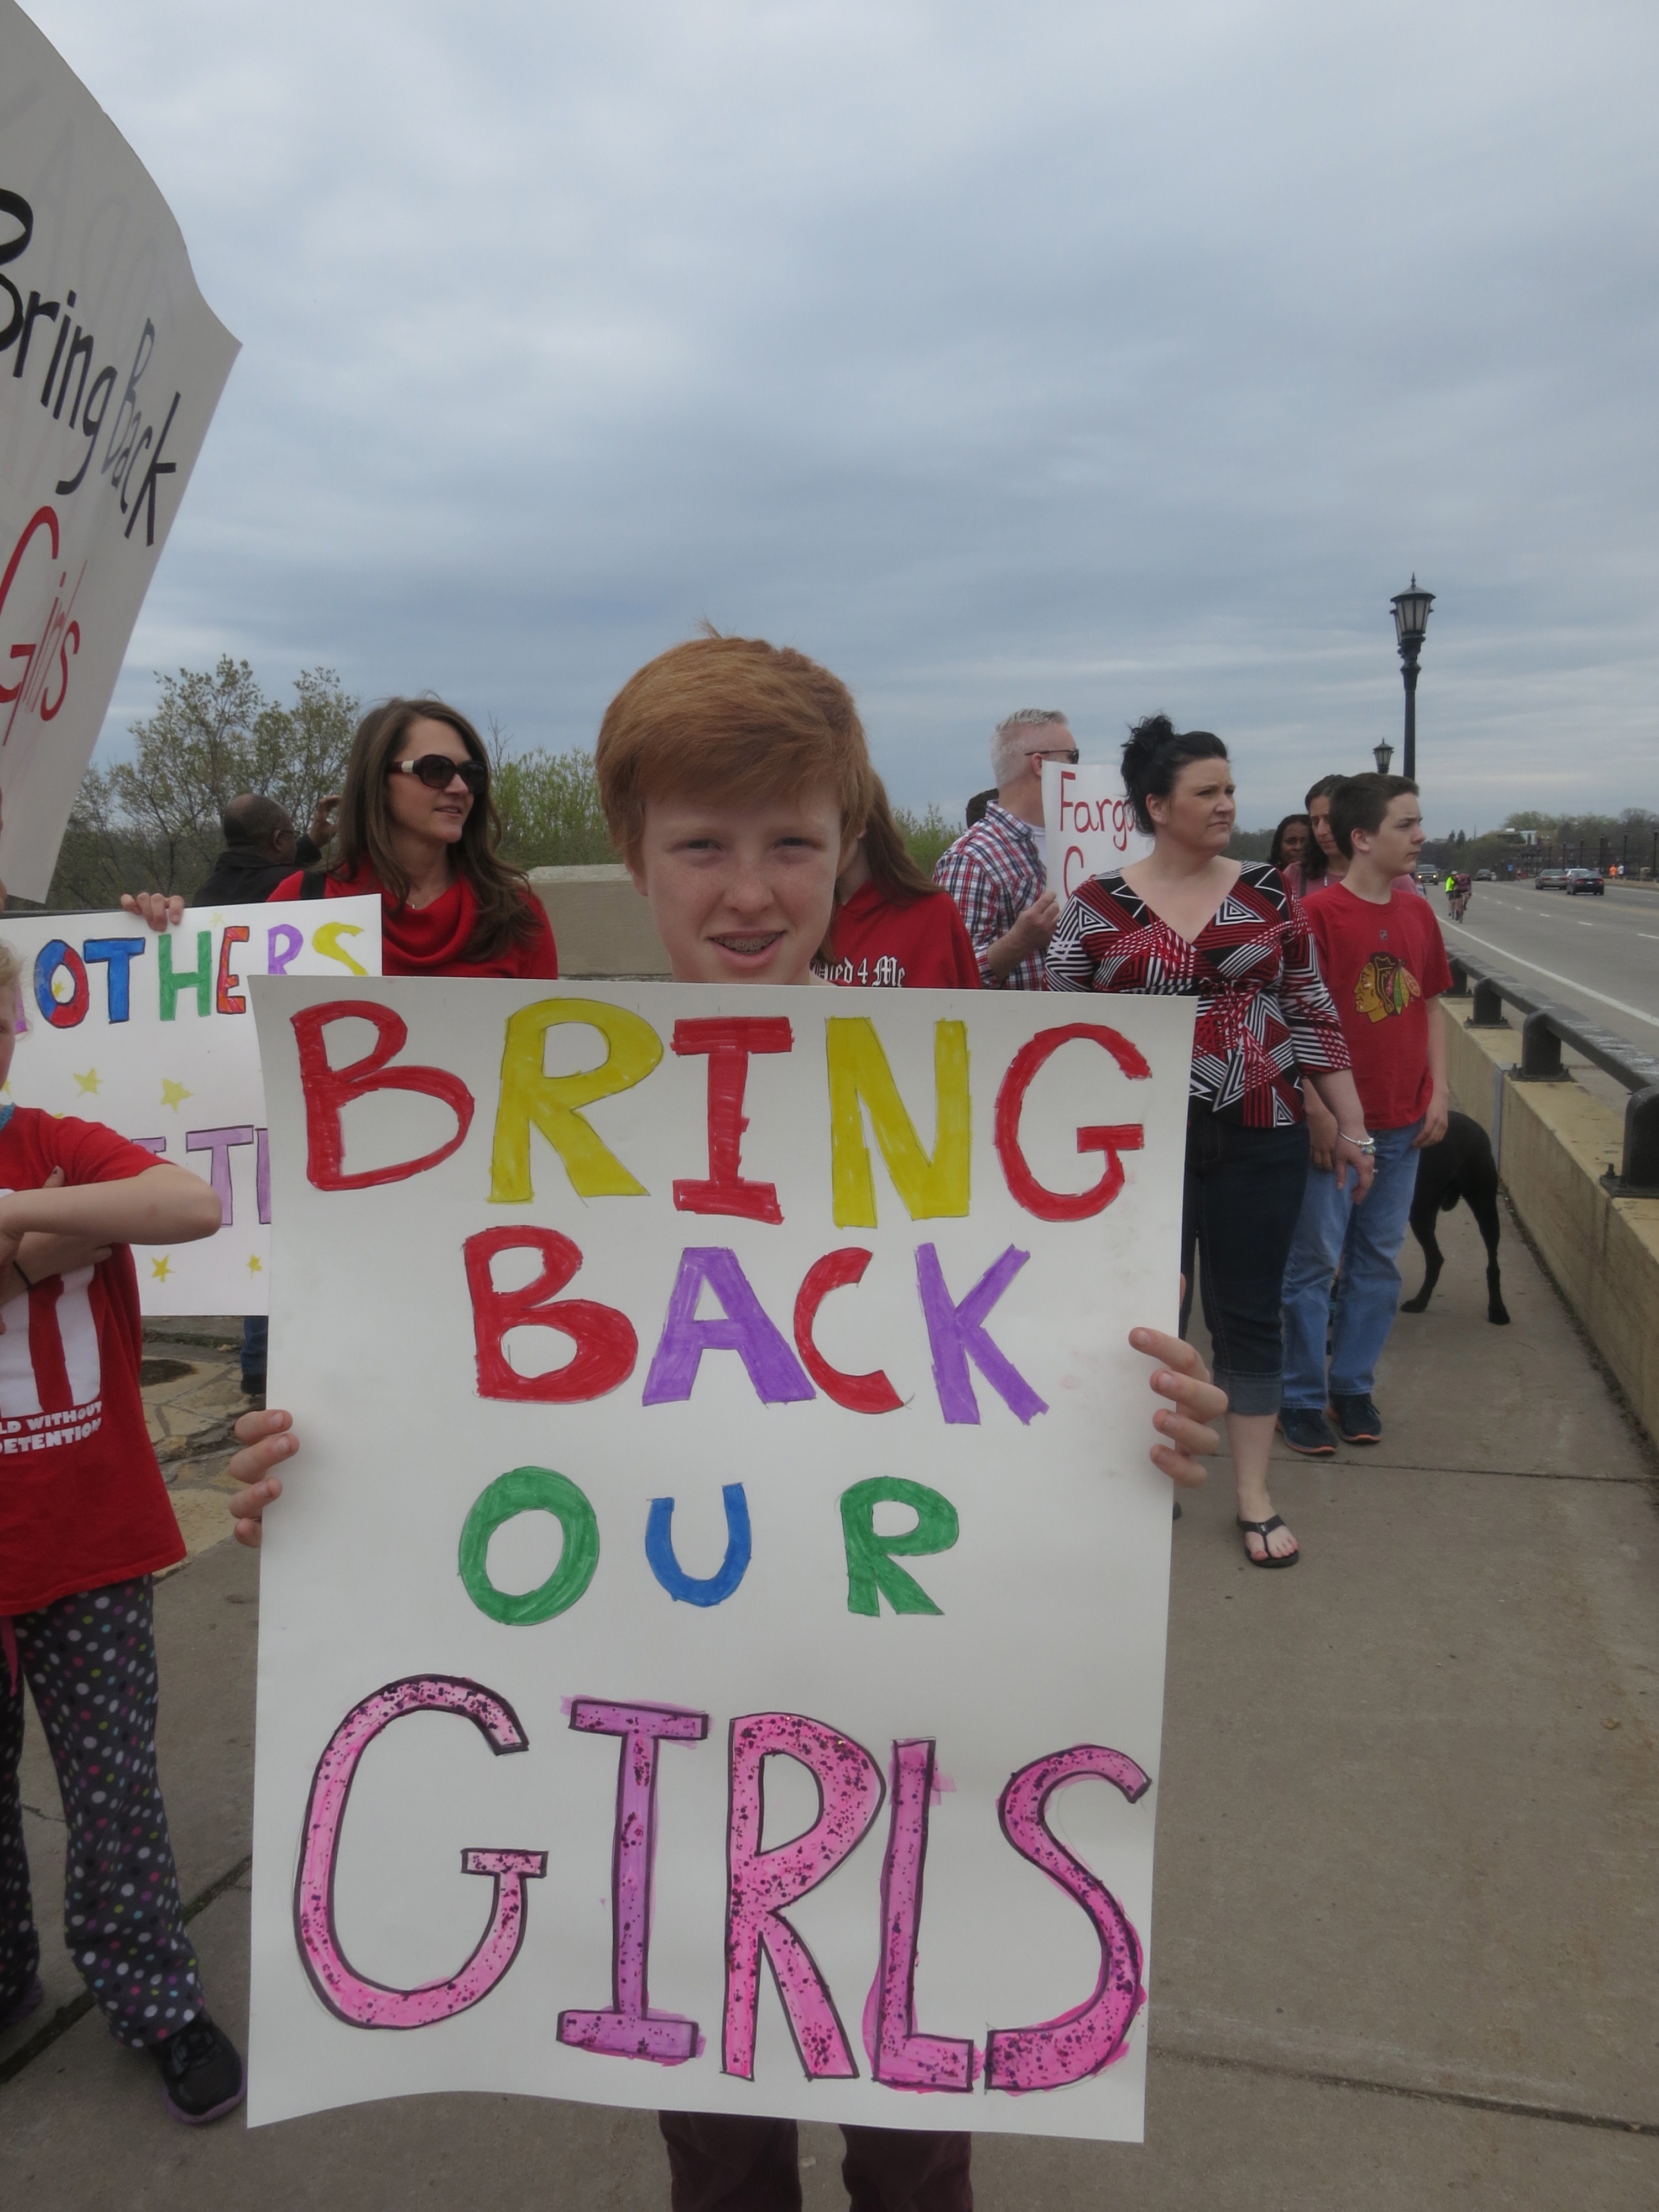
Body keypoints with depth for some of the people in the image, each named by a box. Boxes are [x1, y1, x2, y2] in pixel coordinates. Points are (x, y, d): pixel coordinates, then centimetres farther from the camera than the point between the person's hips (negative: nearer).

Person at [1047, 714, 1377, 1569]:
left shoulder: (1267, 892, 3)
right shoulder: (1096, 906, -3)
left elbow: (1313, 1016, 6)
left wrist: (1350, 1125, 5)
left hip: (1258, 1140, 1)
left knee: (1249, 1313, 9)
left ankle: (1254, 1497, 22)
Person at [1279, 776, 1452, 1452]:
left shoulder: (1418, 913, 7)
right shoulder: (1319, 913, -12)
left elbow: (1429, 1009, 14)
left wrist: (1439, 1094, 6)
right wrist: (1315, 1114, -16)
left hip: (1402, 1125, 6)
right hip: (1334, 1125, -6)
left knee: (1379, 1262, 13)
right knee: (1313, 1262, 4)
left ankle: (1353, 1386, 27)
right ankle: (1301, 1399, 16)